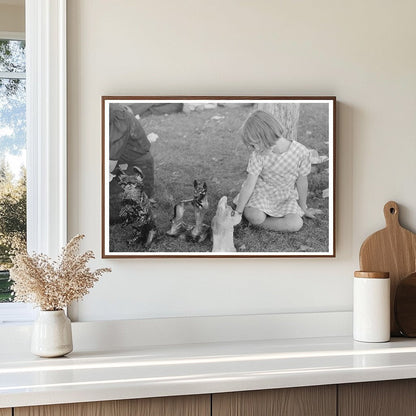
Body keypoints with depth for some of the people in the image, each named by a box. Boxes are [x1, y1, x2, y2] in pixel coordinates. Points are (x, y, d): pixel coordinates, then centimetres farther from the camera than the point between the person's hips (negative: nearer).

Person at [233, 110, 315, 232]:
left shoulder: (301, 152, -23)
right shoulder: (258, 155, -21)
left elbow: (302, 182, -9)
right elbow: (249, 185, -17)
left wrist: (303, 208, 4)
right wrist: (238, 212, -15)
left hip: (286, 197, 1)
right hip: (262, 191, -1)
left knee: (296, 224, -23)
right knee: (254, 216, -30)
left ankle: (259, 223, -8)